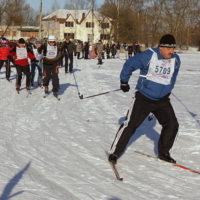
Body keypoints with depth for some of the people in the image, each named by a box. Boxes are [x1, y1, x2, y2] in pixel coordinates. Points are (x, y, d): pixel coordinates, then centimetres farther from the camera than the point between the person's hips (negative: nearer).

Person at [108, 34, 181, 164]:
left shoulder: (175, 60, -2)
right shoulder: (148, 56, -19)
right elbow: (129, 65, -7)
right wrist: (124, 82, 3)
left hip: (162, 100, 5)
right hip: (144, 98, -5)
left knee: (172, 125, 2)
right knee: (130, 125, -6)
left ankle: (164, 153, 21)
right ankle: (115, 152, 6)